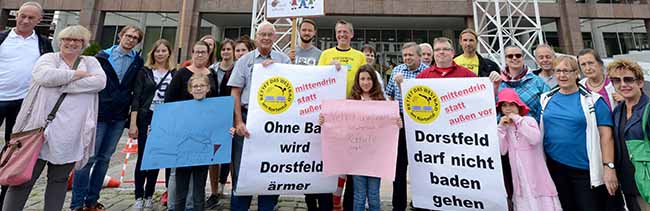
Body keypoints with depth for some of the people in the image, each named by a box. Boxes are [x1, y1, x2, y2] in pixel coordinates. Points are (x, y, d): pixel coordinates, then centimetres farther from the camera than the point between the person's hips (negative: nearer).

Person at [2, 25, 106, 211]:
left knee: (60, 178, 12)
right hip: (41, 127, -1)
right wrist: (77, 74, -9)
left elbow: (100, 82, -9)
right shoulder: (48, 58, 7)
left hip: (71, 134, 2)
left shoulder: (91, 62, 12)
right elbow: (46, 76, -16)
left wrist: (63, 84, -12)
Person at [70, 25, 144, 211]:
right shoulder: (103, 57, 2)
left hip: (119, 117, 3)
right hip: (99, 114, -2)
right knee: (88, 157, -1)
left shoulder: (138, 63, 8)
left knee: (104, 158, 10)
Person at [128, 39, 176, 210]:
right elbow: (136, 98, -1)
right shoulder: (145, 72, 4)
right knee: (142, 157, 2)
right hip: (145, 119, -1)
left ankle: (149, 195, 21)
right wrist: (133, 123, -8)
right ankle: (139, 196, 15)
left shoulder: (175, 74, 5)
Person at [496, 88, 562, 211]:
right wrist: (501, 128, -7)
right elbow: (502, 151, -2)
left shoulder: (529, 120, -5)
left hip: (535, 171, -3)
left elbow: (535, 139, -23)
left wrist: (518, 120, -17)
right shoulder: (505, 127, 5)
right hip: (519, 173, 3)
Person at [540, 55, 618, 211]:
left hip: (585, 169, -3)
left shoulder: (592, 100, -3)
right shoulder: (546, 99, 5)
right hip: (554, 167, 3)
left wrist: (608, 166, -12)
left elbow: (606, 135, -7)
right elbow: (539, 129, 10)